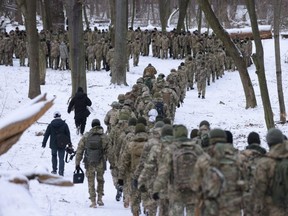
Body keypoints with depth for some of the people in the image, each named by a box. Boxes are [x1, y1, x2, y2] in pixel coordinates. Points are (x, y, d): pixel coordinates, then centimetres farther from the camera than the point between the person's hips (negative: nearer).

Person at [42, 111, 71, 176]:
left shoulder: (50, 125, -4)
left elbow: (46, 135, 0)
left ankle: (54, 170, 25)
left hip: (53, 144, 1)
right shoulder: (64, 125, -5)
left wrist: (44, 143, 9)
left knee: (54, 156, 22)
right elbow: (68, 135, 0)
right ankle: (61, 172, -9)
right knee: (61, 158, 2)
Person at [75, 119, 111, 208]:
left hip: (89, 163, 0)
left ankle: (93, 201, 5)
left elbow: (79, 150, 0)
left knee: (91, 182, 9)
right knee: (100, 180, 21)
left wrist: (77, 163, 5)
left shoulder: (86, 136, -2)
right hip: (100, 163, 1)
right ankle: (100, 198, 19)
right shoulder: (105, 137, -2)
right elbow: (107, 151, 0)